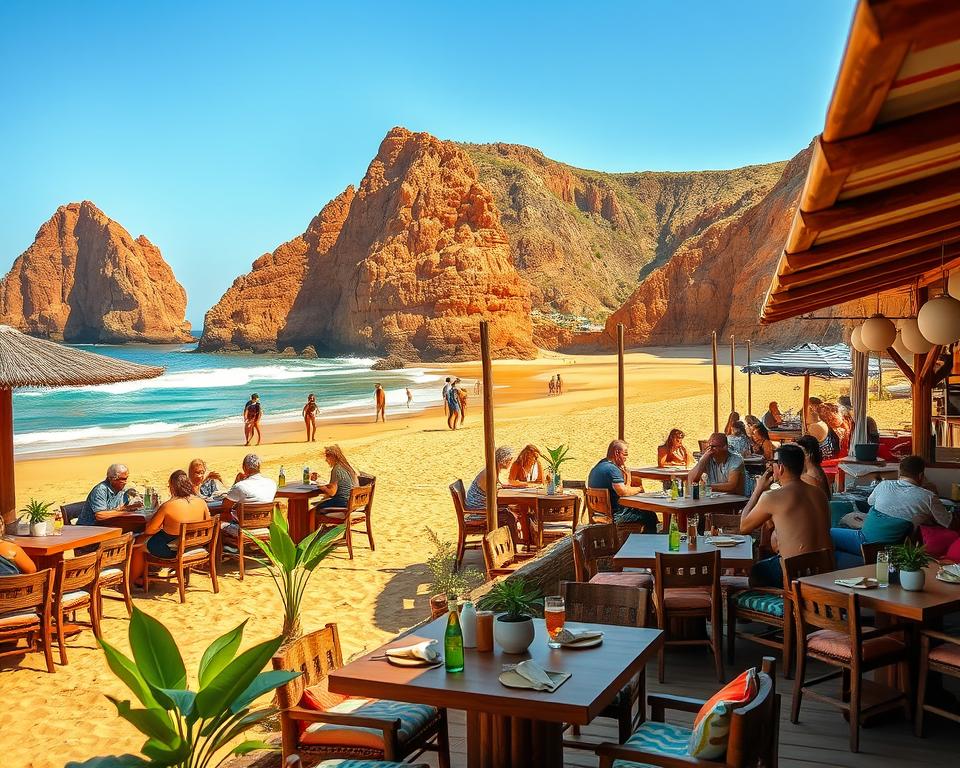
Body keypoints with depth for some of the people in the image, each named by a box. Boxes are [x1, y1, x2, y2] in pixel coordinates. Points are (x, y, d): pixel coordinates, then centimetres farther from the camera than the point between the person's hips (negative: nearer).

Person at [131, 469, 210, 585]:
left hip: (171, 551, -6)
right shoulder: (201, 502, -9)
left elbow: (149, 529, -14)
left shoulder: (168, 506, -23)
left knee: (138, 542, 22)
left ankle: (135, 579, 36)